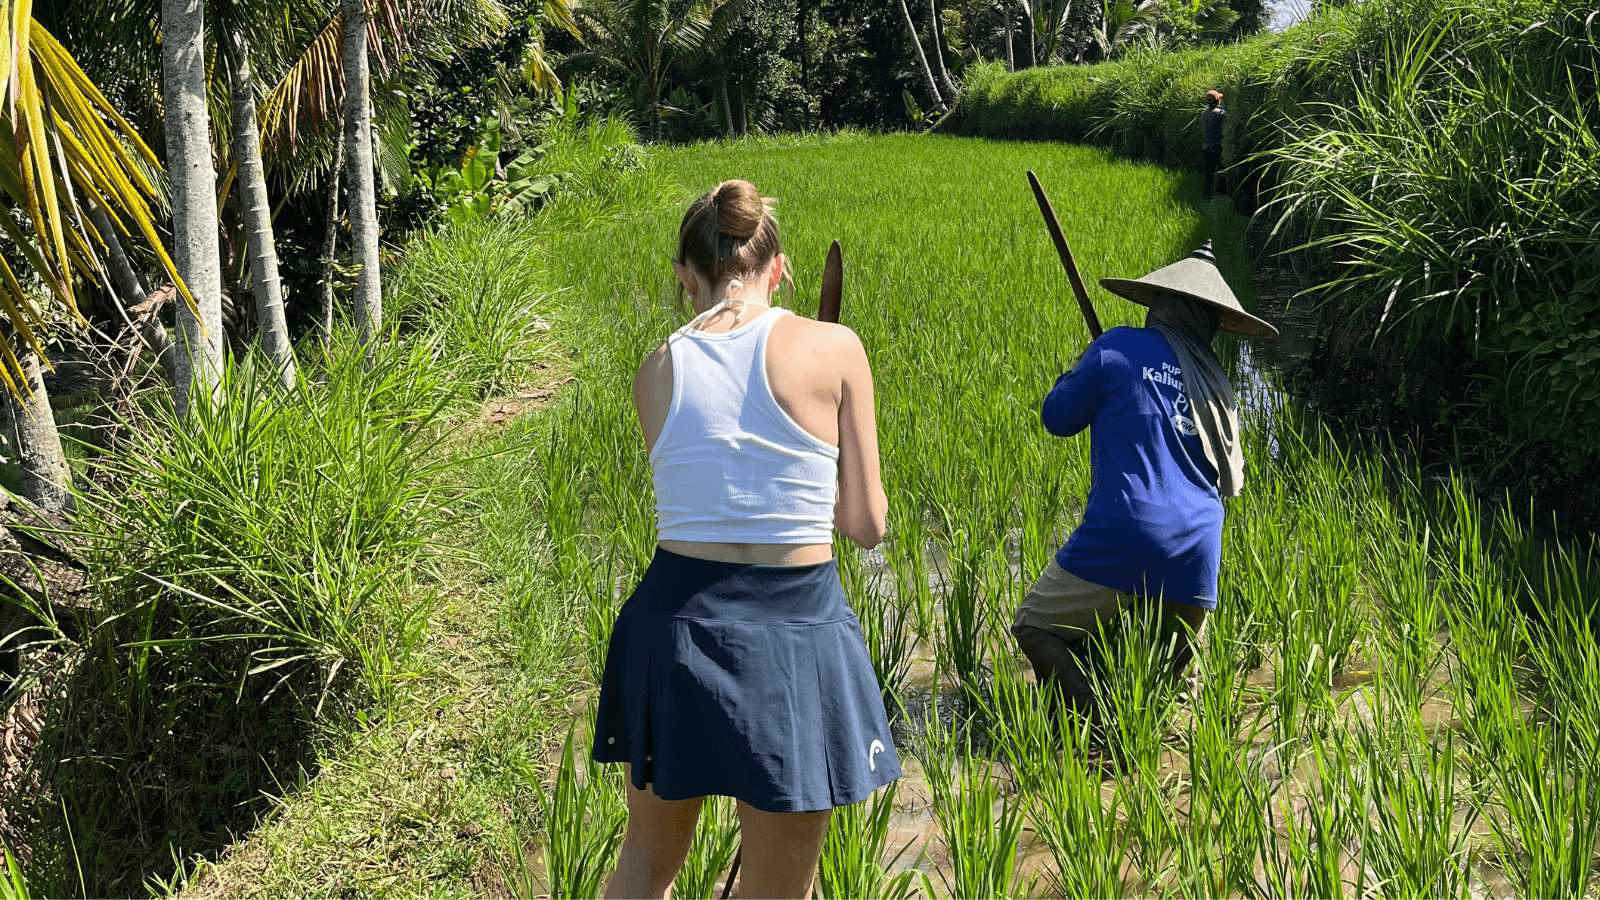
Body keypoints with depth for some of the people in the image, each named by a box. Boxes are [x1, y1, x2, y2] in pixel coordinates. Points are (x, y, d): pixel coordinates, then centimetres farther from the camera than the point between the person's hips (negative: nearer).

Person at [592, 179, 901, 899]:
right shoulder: (835, 348, -5)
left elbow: (698, 495, 9)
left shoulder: (655, 373, 3)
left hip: (677, 621, 3)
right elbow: (866, 525, -2)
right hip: (796, 636, -2)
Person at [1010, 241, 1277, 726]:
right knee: (1165, 673, 21)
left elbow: (1057, 418, 10)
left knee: (1035, 628, 7)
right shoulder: (1217, 383, 17)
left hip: (1124, 536, -5)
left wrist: (1092, 371, 26)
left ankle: (1096, 727, -14)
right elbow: (1231, 481, 24)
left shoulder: (1118, 348, 1)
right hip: (1196, 553, 5)